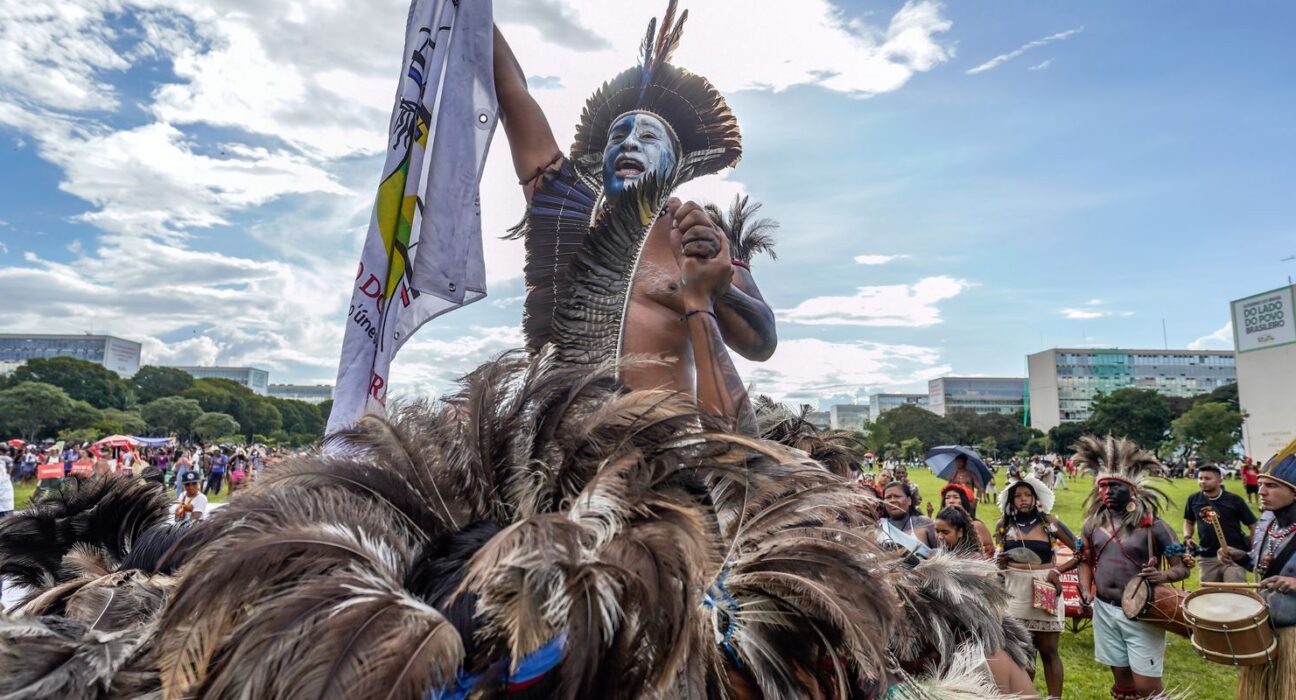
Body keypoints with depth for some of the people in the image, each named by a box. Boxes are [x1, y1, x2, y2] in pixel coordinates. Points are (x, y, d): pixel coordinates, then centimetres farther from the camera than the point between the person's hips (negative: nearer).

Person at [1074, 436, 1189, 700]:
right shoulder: (1093, 523, 2)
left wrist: (1162, 576, -28)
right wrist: (1085, 590, -3)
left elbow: (1183, 567, -7)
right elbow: (1086, 560, 13)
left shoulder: (1154, 525, -11)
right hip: (1105, 611, 4)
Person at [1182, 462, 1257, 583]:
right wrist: (1187, 537, 0)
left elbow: (1253, 526, -1)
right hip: (1207, 557, 4)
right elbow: (1189, 521, 17)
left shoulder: (1234, 500, -6)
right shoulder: (1193, 500, 2)